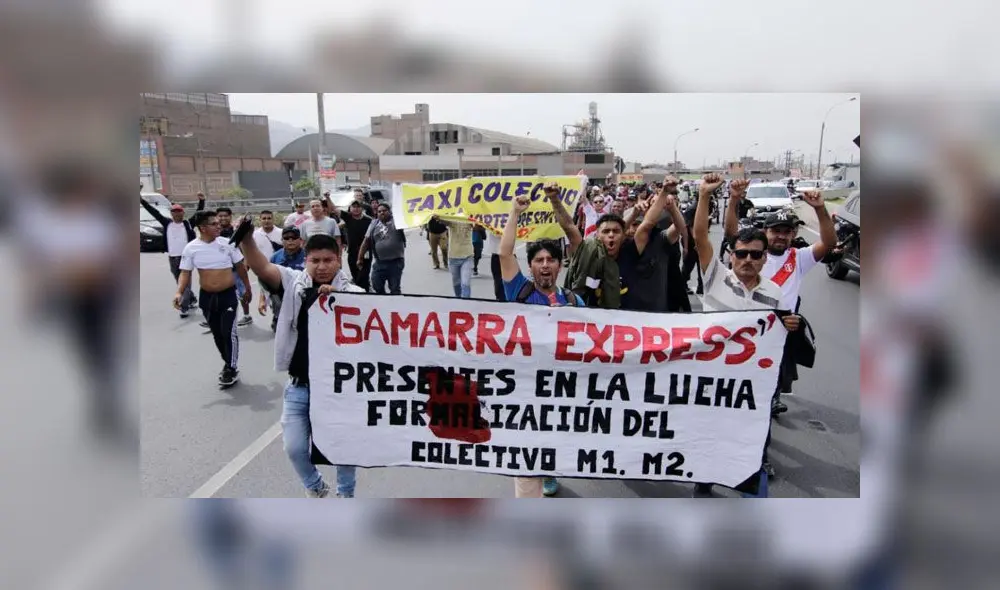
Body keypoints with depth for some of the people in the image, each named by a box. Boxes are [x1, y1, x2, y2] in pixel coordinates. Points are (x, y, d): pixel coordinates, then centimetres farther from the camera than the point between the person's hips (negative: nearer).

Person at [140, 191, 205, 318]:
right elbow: (154, 212, 9)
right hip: (172, 258, 4)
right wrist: (142, 201, 7)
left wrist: (201, 201, -19)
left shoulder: (188, 223, 0)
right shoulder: (167, 223, 8)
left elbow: (198, 213, -5)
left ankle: (184, 307, -5)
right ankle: (192, 299, 35)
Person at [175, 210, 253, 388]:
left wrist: (247, 288, 7)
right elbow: (185, 273, -1)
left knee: (228, 332, -7)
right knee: (217, 334, 14)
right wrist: (179, 292, -17)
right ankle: (229, 363, 32)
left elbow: (240, 266, 4)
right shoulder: (191, 248, -5)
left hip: (228, 295, -2)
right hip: (206, 297, 2)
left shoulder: (227, 243, -6)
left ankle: (232, 369, 6)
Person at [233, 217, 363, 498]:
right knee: (295, 448, 10)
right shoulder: (294, 282, -2)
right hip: (298, 387, 2)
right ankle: (315, 487, 40)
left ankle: (345, 494, 39)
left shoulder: (351, 292, -9)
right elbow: (261, 267, -14)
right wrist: (245, 238, -31)